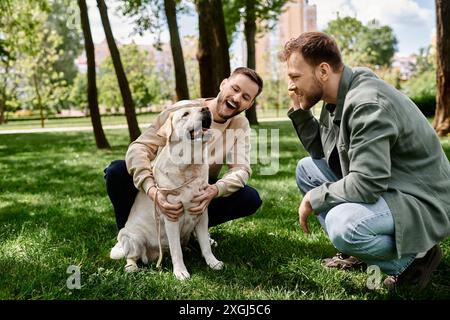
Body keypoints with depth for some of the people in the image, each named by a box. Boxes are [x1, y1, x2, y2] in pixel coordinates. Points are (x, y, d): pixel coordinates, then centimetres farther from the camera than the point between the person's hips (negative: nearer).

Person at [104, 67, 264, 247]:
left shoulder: (240, 126, -7)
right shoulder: (182, 110, -19)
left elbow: (241, 169, -18)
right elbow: (140, 147, -28)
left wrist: (215, 190, -41)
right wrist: (153, 191, -47)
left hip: (200, 192, 3)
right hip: (164, 185, -2)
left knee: (251, 199, -22)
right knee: (117, 171, -29)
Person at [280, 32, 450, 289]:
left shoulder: (368, 104, -27)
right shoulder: (337, 100, 2)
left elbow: (366, 183, -32)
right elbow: (320, 151, 11)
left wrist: (314, 199, -17)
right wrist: (300, 111, -1)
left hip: (423, 203, -9)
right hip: (381, 188, 10)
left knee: (341, 223, -35)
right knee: (307, 168, 7)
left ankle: (415, 257, -5)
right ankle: (355, 249, 10)